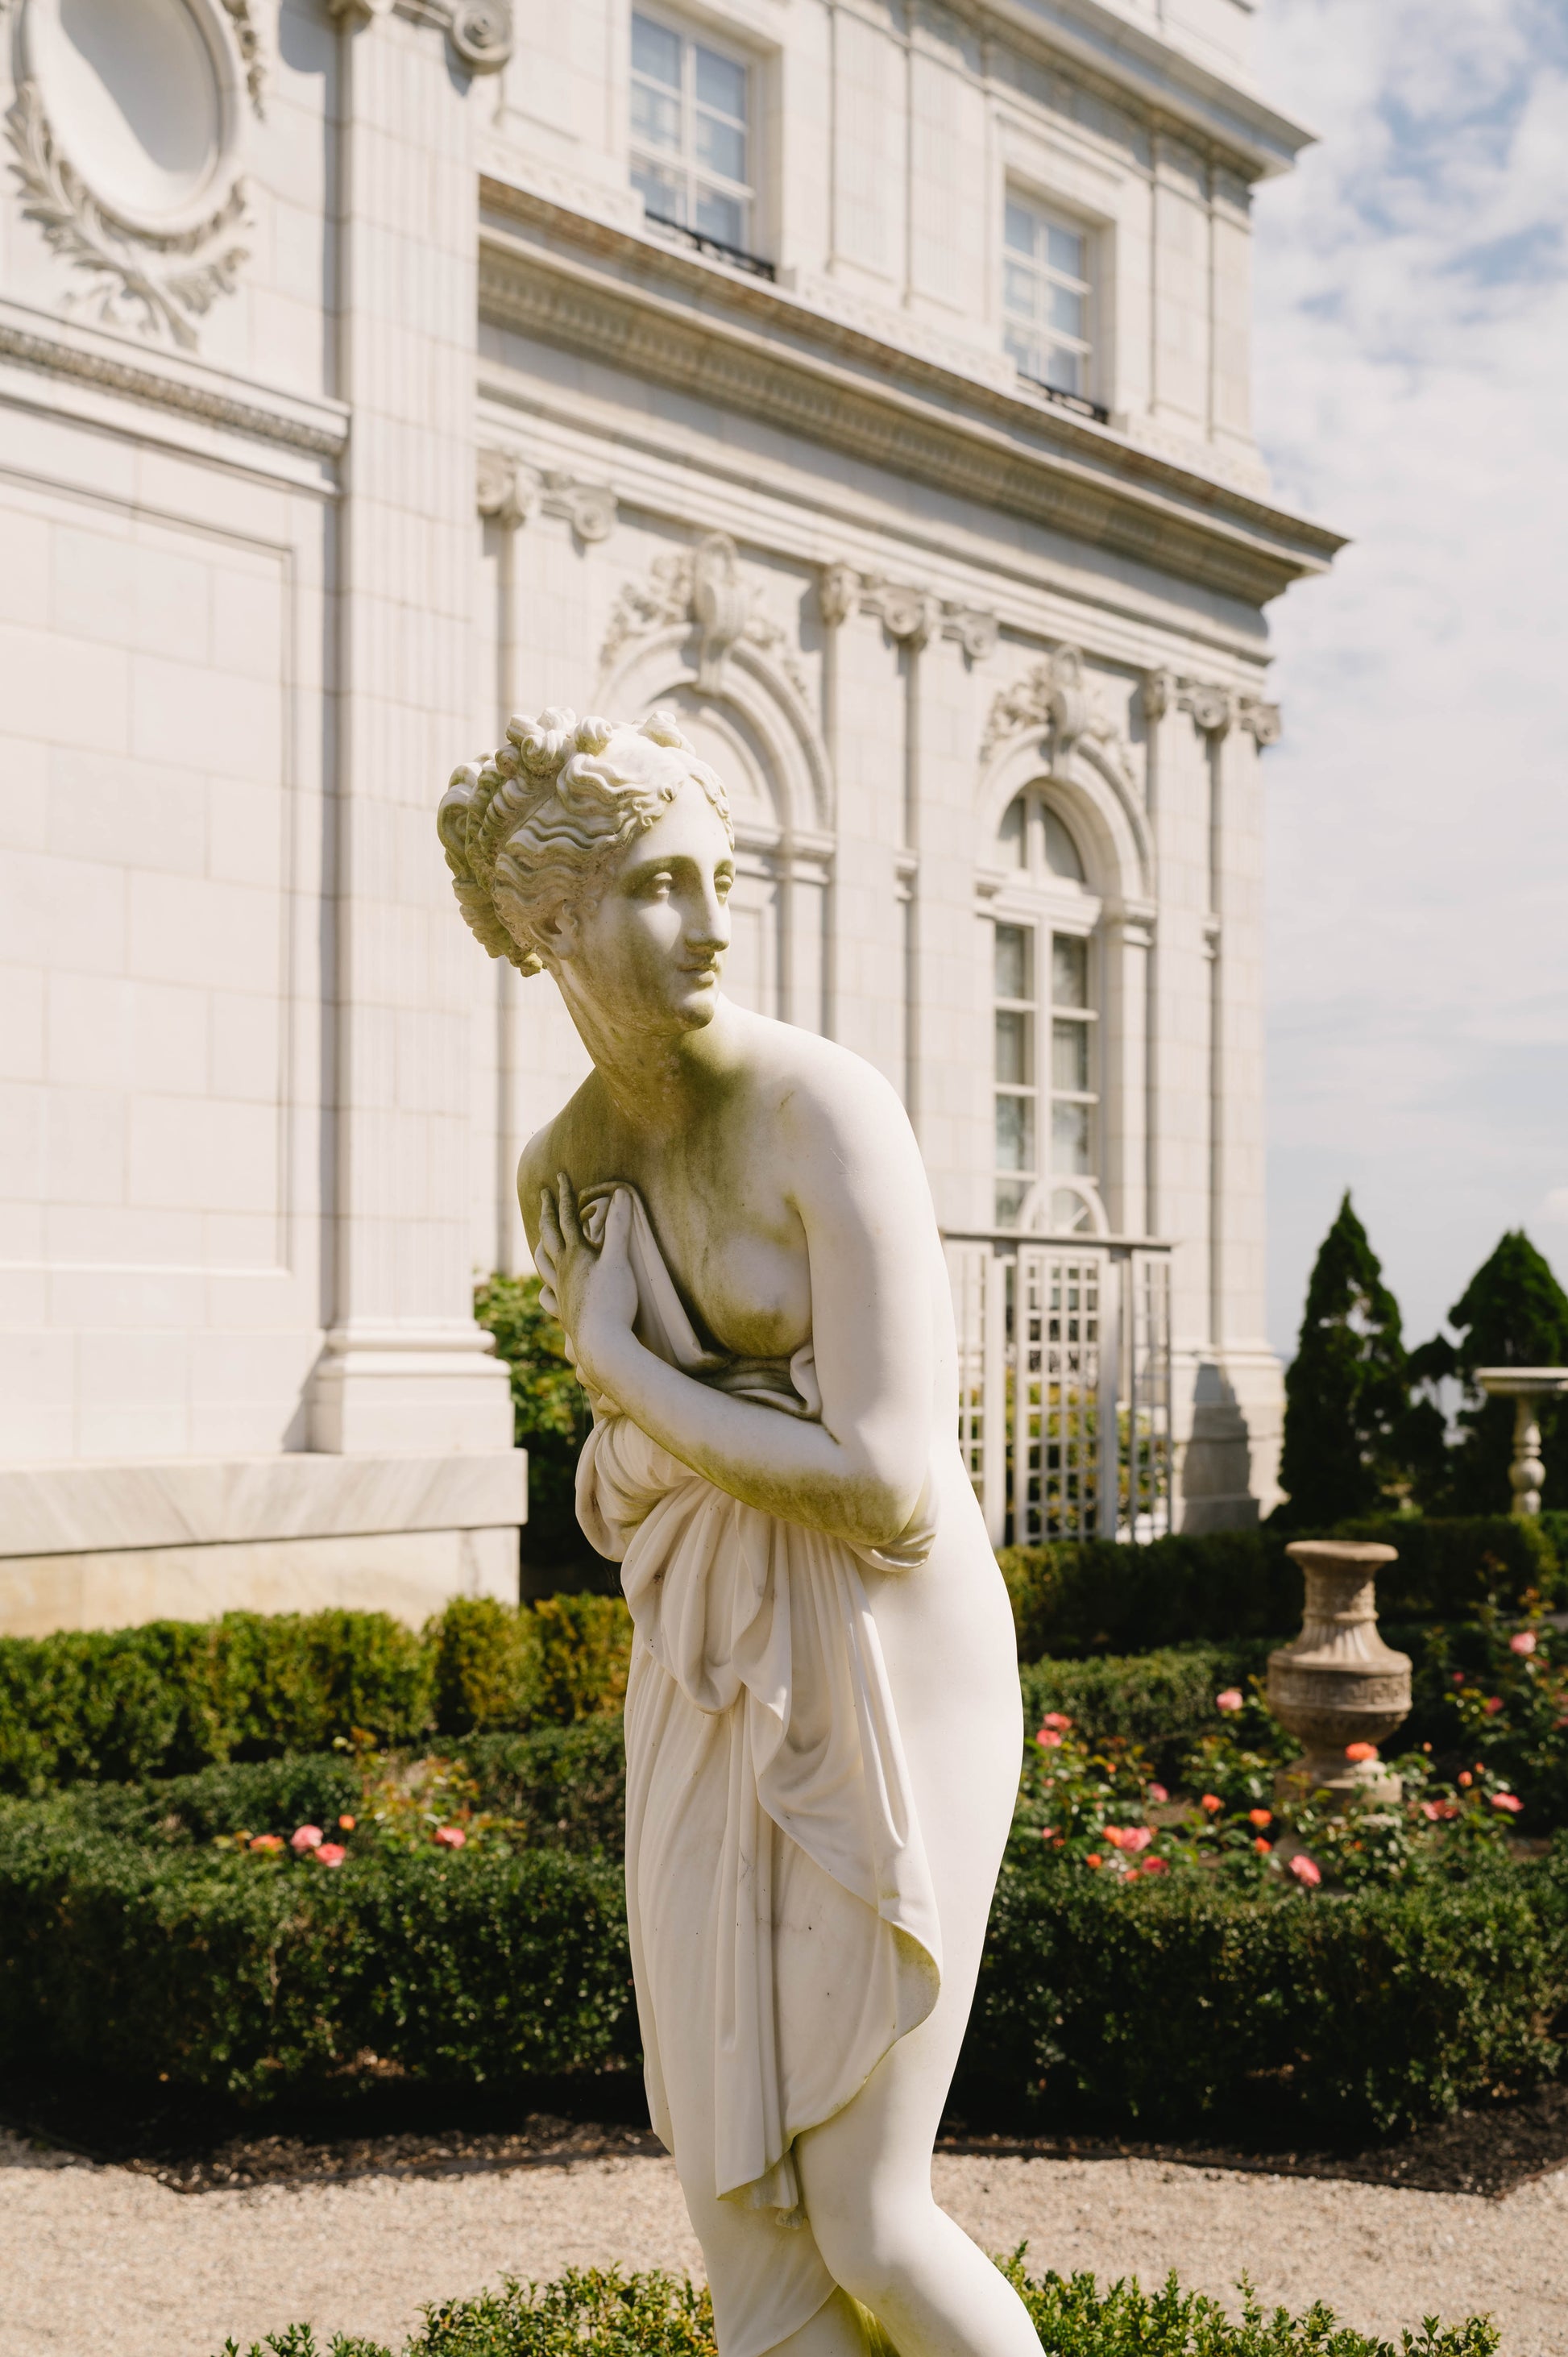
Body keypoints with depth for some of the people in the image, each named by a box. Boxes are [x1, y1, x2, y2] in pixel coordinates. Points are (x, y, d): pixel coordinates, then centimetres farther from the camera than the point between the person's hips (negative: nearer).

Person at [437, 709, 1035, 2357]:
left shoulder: (830, 1108, -18)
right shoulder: (561, 1171, 4)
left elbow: (887, 1486, -23)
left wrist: (622, 1377, -13)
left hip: (884, 1669, -6)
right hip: (701, 1684, 6)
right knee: (745, 2216, 9)